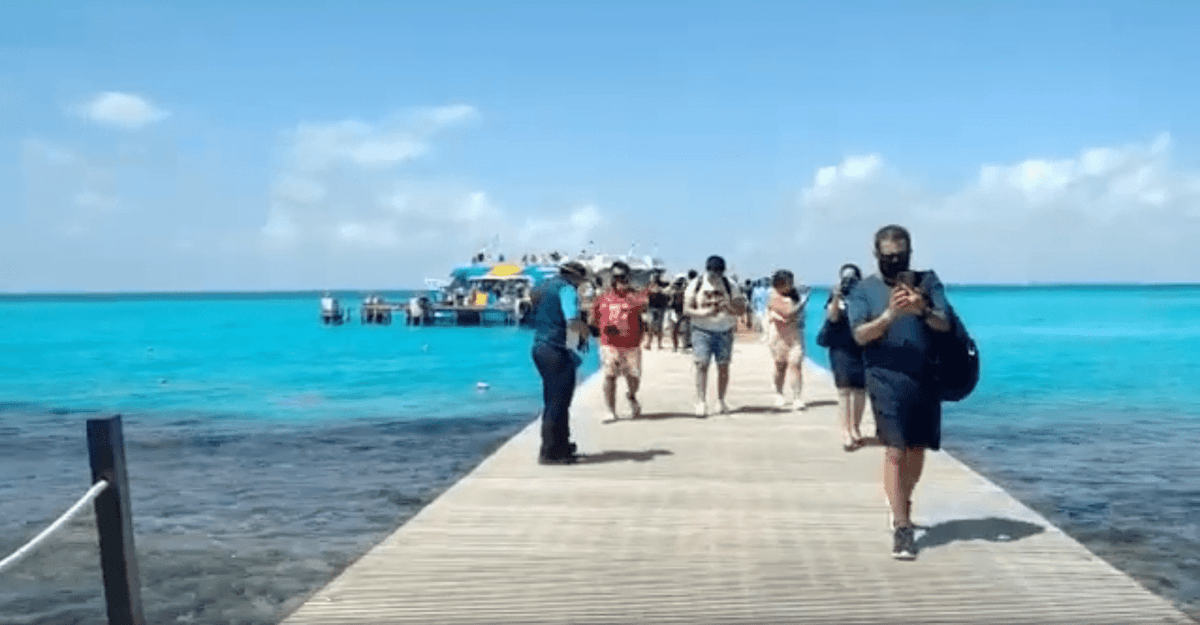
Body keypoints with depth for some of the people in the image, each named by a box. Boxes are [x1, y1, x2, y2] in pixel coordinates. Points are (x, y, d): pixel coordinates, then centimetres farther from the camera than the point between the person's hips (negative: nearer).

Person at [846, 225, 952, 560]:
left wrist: (923, 310, -24)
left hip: (926, 379, 3)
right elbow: (860, 335, -9)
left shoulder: (927, 281, 7)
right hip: (887, 379, -3)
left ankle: (904, 503, 37)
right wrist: (890, 314, -25)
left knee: (918, 448, 13)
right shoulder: (863, 289, 2)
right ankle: (902, 527, -7)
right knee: (895, 450, -10)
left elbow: (945, 324, -3)